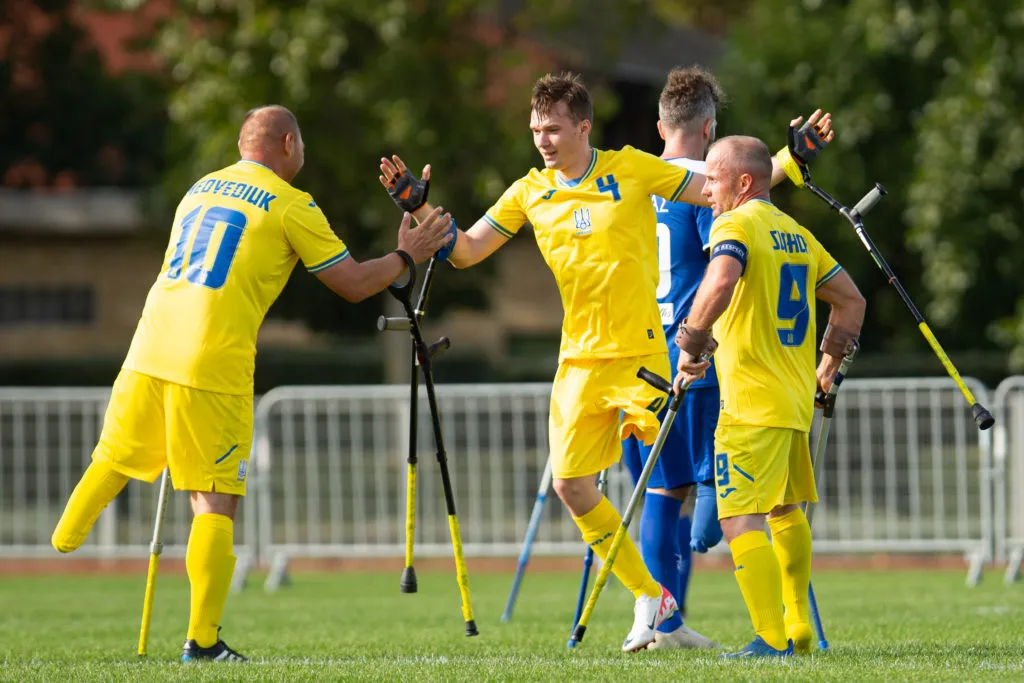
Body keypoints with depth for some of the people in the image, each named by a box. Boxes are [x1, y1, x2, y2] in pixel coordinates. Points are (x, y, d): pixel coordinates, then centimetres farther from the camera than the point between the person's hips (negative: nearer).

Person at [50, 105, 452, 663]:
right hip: (213, 366, -5)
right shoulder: (290, 205, 2)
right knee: (216, 502, -1)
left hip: (150, 351, 5)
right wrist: (405, 256, 22)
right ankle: (202, 638, -4)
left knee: (114, 460, 23)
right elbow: (353, 284, 5)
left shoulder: (200, 189, 21)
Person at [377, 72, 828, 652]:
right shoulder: (530, 193, 7)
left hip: (640, 353, -4)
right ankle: (650, 597, 15)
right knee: (572, 485, 0)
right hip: (579, 359, 4)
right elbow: (466, 251, 8)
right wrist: (418, 205, -4)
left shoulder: (630, 169, -3)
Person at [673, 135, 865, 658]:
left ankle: (772, 639, -20)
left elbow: (720, 283, -29)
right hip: (796, 399, 9)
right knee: (786, 510, 23)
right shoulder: (797, 234, 17)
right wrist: (830, 363, 28)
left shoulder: (735, 225, -9)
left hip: (752, 403, -9)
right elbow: (850, 299, 22)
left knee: (740, 518, -12)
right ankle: (799, 629, 29)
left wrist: (691, 344, -19)